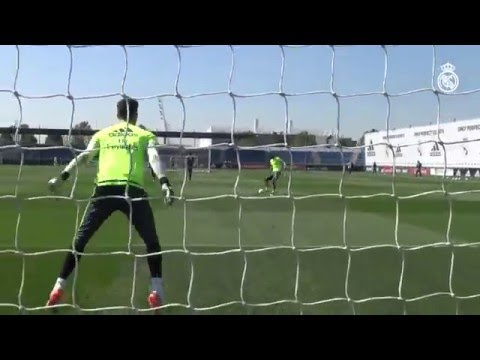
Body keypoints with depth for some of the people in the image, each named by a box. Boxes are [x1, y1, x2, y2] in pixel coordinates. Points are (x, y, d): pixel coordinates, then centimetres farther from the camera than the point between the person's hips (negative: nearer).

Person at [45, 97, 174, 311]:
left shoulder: (102, 134, 23)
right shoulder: (145, 135, 17)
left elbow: (83, 157, 13)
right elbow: (154, 158, 0)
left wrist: (63, 177, 8)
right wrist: (164, 183, -12)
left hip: (105, 190, 2)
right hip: (132, 190, -1)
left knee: (81, 239, 15)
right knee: (152, 242, 14)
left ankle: (58, 289, 14)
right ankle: (156, 293, 6)